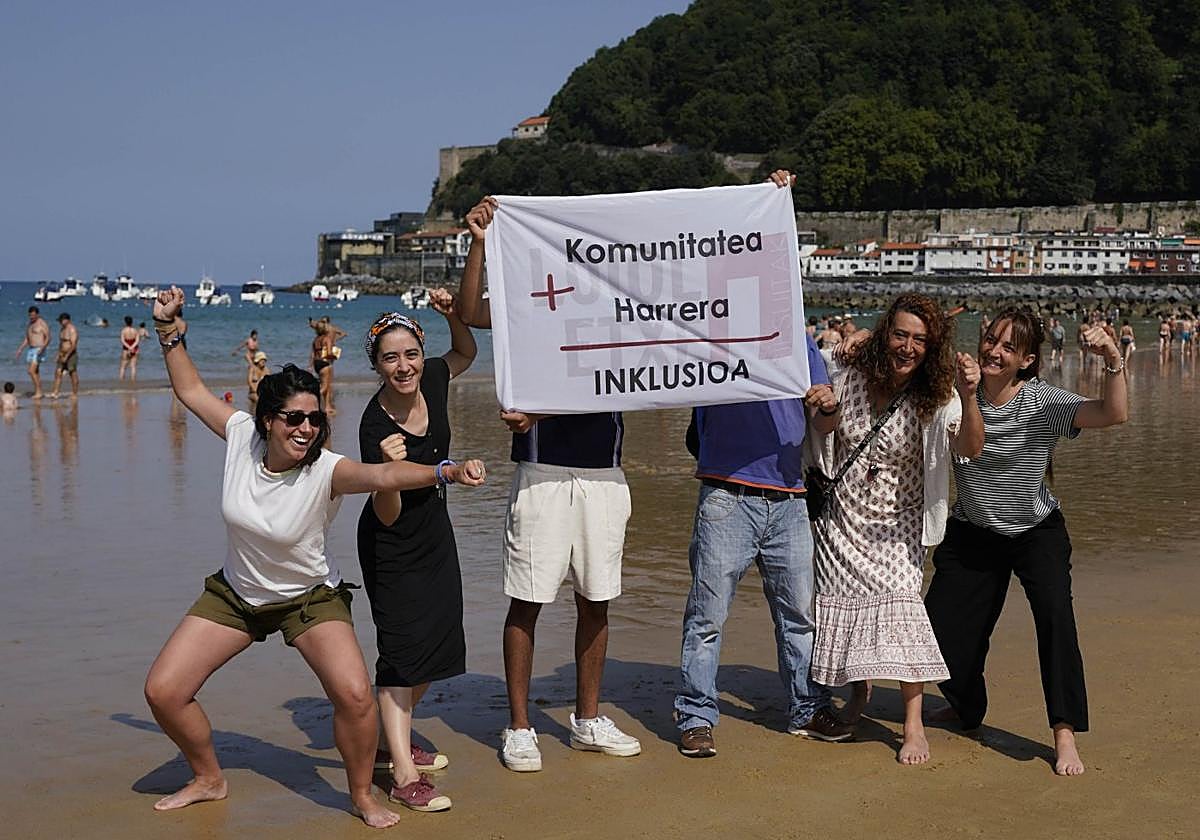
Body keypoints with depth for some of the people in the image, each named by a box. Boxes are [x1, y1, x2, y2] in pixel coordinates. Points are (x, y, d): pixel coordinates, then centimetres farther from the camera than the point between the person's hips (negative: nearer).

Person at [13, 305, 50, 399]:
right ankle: (38, 392, 14)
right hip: (30, 349, 9)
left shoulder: (42, 324, -10)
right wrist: (19, 350, 14)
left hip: (39, 350, -9)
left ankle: (38, 392, -9)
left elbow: (48, 338, -15)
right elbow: (26, 339, 21)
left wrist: (42, 348, -29)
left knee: (31, 371, -16)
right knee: (35, 372, 9)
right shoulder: (29, 324, 16)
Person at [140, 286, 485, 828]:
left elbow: (384, 475, -47)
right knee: (162, 691, -1)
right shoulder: (242, 436, -16)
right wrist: (169, 330, -4)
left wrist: (446, 472, -63)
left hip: (310, 597, -4)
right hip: (235, 594, 4)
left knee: (355, 696, -24)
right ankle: (208, 779, 27)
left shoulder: (326, 471, -27)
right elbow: (191, 391, 1)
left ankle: (362, 797, 4)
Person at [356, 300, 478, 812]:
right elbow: (387, 516, -24)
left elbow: (466, 353, 13)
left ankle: (394, 742, 31)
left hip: (435, 535, 7)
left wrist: (455, 315, -8)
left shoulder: (432, 381, -11)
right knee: (402, 651, -11)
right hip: (392, 547, -7)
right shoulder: (375, 426, -27)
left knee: (437, 645, 14)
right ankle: (404, 775, -10)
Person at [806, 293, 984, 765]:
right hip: (841, 517, 3)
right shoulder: (850, 376, -7)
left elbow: (970, 449, -29)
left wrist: (968, 398, -47)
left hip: (897, 526, -3)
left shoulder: (935, 397, -14)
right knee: (841, 604, 7)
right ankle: (859, 689, 38)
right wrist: (828, 410, -16)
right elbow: (827, 434, 8)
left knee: (900, 601, -19)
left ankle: (913, 724, -10)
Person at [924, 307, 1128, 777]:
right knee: (941, 629, 2)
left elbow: (1114, 416, -29)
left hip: (1036, 532, -2)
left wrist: (1113, 361, -43)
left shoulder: (1043, 402, -18)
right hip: (972, 535, 3)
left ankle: (1065, 735, -16)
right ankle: (967, 708, 35)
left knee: (1055, 612, -26)